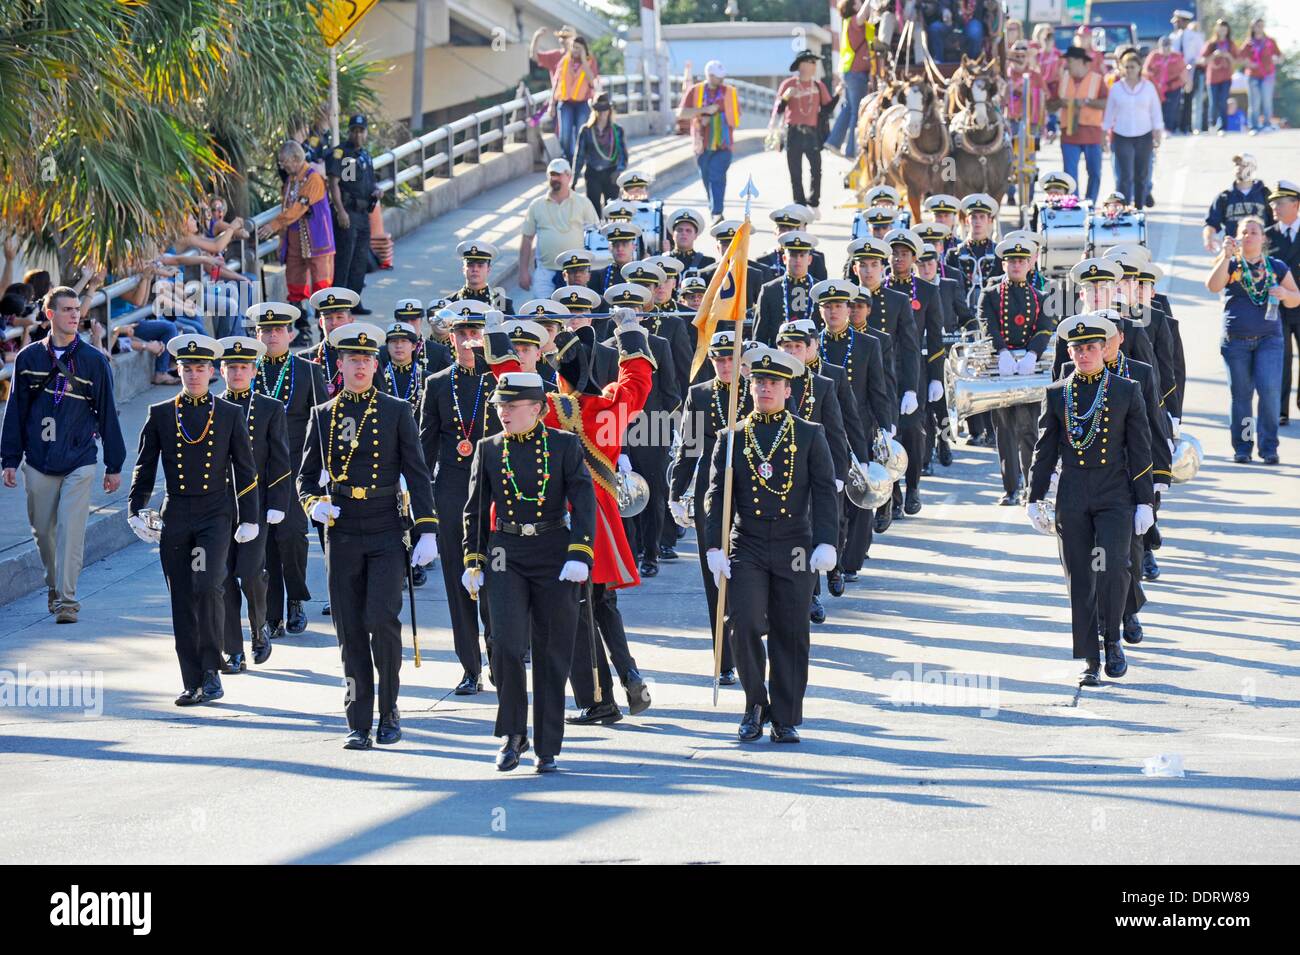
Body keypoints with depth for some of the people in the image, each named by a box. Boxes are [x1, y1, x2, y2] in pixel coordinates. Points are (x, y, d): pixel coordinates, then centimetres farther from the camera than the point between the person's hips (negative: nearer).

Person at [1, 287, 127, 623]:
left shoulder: (94, 361, 2)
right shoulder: (29, 358, 5)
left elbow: (107, 414, 5)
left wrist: (114, 465, 5)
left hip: (79, 462, -2)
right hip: (38, 463, 2)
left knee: (71, 531, -11)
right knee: (43, 531, 9)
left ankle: (67, 599, -10)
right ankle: (53, 586, 29)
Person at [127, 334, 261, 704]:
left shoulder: (230, 414, 4)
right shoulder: (160, 415, 7)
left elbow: (245, 470, 6)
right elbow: (144, 467, 10)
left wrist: (250, 519, 2)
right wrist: (136, 511, 0)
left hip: (216, 514, -2)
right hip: (175, 517, 2)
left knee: (208, 586, -20)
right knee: (182, 601, 2)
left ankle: (211, 669, -7)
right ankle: (194, 684, 9)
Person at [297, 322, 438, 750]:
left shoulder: (397, 412, 4)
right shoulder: (322, 415, 9)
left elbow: (417, 475, 3)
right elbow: (306, 476, 14)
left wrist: (426, 532, -5)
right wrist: (314, 503, -8)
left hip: (387, 534, -2)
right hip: (342, 535, 2)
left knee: (381, 619, -15)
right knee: (351, 631, 2)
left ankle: (389, 709, 2)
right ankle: (359, 724, 8)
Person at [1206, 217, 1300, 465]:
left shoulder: (1277, 267, 9)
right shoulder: (1230, 265, 6)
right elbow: (1213, 286, -14)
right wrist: (1226, 256, -21)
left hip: (1269, 339, 0)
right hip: (1235, 340, 0)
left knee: (1270, 390, -14)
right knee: (1241, 395, 4)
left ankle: (1268, 447, -3)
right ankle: (1242, 447, 15)